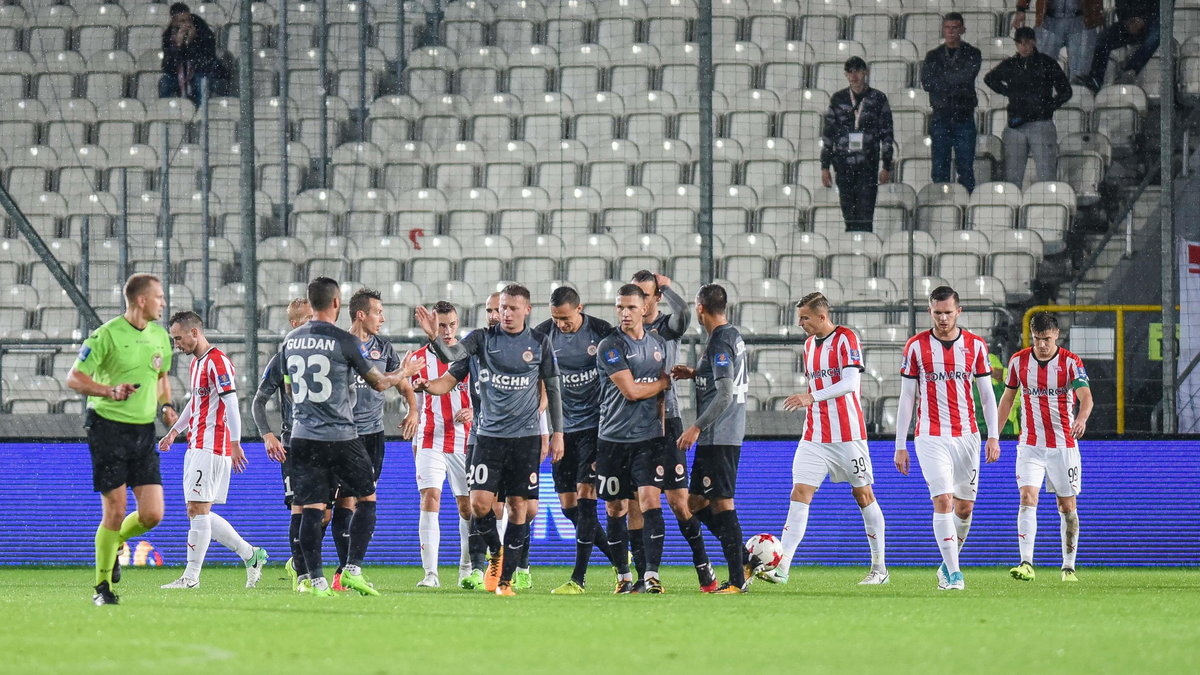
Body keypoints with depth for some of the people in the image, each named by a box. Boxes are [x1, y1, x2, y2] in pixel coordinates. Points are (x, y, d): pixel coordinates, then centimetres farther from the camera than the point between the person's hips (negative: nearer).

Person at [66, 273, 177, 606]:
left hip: (144, 431, 5)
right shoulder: (106, 335, -10)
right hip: (108, 428, -5)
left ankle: (115, 544, 28)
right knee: (114, 511, -6)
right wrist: (111, 391, -23)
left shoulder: (160, 336, 9)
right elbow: (74, 378, -9)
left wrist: (165, 406, 9)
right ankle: (103, 586, 8)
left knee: (152, 514, -4)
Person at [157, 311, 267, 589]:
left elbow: (231, 404, -18)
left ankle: (191, 576, -7)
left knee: (198, 509, -10)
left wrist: (235, 444, -23)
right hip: (196, 446, 10)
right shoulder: (196, 363, 18)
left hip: (211, 448, -10)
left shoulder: (218, 362, -13)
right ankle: (250, 554, 15)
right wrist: (175, 431, 25)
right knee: (199, 513, 8)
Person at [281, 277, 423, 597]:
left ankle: (316, 580, -4)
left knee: (311, 509, 2)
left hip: (303, 436, 4)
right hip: (341, 436, -4)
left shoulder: (291, 341, 7)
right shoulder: (345, 342, -8)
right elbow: (379, 382, 2)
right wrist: (404, 373, 22)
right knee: (366, 499, 11)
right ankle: (353, 569, 1)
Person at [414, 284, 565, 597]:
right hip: (489, 435, 0)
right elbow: (451, 355, -14)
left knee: (517, 507, 0)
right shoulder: (484, 338, 1)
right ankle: (496, 554, 19)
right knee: (480, 503, -9)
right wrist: (434, 337, -35)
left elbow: (552, 388, 9)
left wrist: (557, 432, 7)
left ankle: (505, 579, 7)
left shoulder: (539, 343, 3)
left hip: (526, 436, 0)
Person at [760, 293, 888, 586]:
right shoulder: (809, 344, 13)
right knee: (800, 494, -7)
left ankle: (879, 569, 15)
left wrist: (812, 397, -28)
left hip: (848, 435, -6)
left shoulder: (846, 339, -10)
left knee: (863, 494, 4)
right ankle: (781, 568, -15)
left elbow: (850, 382, -21)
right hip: (814, 437, 6)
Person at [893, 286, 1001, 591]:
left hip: (966, 436, 3)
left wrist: (993, 436, 1)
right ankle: (953, 573, -16)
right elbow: (907, 398, 3)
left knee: (965, 506, 7)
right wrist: (900, 445, 1)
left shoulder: (975, 345, 5)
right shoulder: (916, 346, 0)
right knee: (943, 501, -15)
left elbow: (986, 394, 9)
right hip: (931, 437, -3)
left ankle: (948, 564, 27)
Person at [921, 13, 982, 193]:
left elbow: (967, 76, -11)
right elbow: (926, 83, -2)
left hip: (964, 117, -2)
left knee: (966, 168, -3)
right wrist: (955, 82, -7)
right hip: (940, 117, 2)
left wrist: (941, 77, -4)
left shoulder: (972, 55, 6)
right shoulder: (933, 56, 12)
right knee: (940, 169, 0)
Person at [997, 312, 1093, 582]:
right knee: (1027, 498, -16)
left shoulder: (1071, 362, -7)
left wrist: (1082, 418, -43)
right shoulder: (1019, 361, 1)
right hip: (1030, 445, 1)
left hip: (1064, 445, -1)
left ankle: (1069, 567, 18)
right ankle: (1026, 564, -23)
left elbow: (1086, 396, -21)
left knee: (1067, 507, 5)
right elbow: (1008, 397, 14)